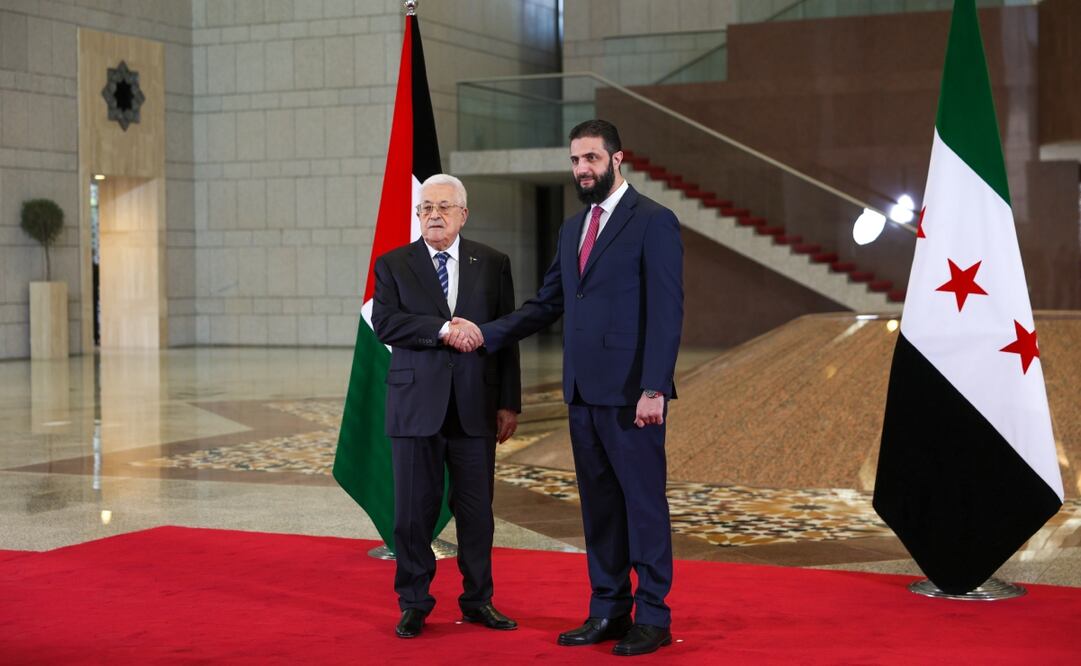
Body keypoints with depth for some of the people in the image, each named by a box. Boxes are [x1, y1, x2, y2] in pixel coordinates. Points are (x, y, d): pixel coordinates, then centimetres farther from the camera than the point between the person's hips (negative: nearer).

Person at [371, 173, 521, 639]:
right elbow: (385, 323, -10)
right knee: (413, 509, 2)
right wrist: (443, 328, -21)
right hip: (416, 404, -1)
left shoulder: (492, 264, 8)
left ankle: (478, 600, 19)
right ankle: (413, 604, 15)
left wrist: (509, 403, 3)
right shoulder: (393, 265, 5)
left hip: (475, 407, 1)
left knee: (476, 508, 6)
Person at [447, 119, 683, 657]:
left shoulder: (654, 222, -7)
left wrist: (653, 390, -19)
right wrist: (486, 333, 6)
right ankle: (608, 610, 21)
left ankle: (652, 616, 9)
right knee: (598, 503, 11)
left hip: (630, 393, -7)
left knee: (643, 501, 0)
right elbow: (546, 306, 17)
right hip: (583, 392, 7)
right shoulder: (572, 229, 16)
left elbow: (666, 313, -13)